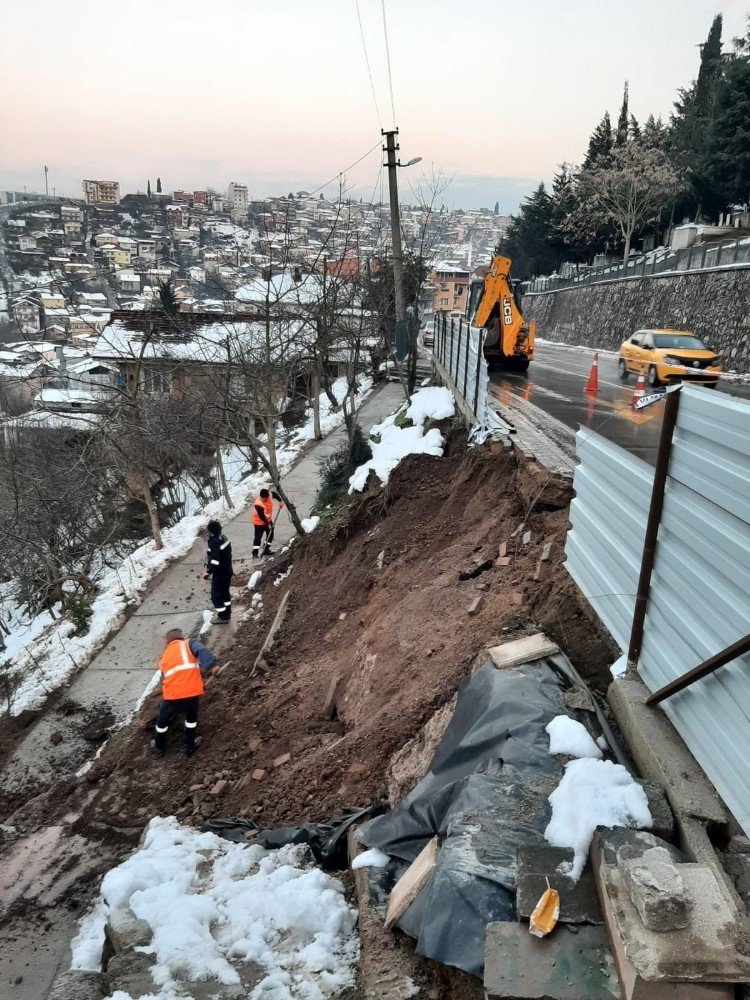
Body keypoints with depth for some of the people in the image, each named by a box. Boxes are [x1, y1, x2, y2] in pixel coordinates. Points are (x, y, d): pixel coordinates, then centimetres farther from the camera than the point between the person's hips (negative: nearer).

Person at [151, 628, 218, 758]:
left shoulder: (165, 657, 25)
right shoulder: (188, 643, 13)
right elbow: (201, 650, -9)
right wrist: (211, 665, -22)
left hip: (172, 694, 2)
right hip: (191, 691, -2)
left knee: (162, 720, 28)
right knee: (191, 718, 26)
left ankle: (159, 748, 45)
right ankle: (188, 747, 35)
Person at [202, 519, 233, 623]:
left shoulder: (214, 543, -27)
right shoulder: (224, 538, 0)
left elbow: (215, 562, -29)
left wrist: (208, 572, -17)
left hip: (220, 574, -9)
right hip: (228, 571, 9)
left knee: (216, 596, 6)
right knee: (225, 593, 22)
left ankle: (222, 617, 15)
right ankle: (227, 614, 34)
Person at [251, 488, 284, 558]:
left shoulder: (269, 494, -18)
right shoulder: (258, 504, -36)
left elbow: (274, 493, 7)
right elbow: (261, 516, -30)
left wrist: (280, 501, -4)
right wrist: (267, 524, -25)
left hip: (268, 520, 8)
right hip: (259, 522, -8)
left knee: (270, 535, 16)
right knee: (257, 538, -8)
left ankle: (266, 550, 30)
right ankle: (255, 553, -3)